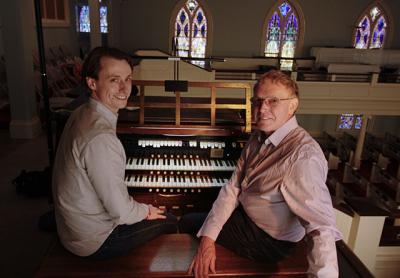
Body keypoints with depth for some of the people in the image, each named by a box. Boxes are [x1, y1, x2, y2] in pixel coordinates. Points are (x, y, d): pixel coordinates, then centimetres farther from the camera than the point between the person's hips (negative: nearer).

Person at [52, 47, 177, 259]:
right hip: (94, 241, -8)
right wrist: (146, 211, -6)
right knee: (169, 222, 9)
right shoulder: (101, 138, -34)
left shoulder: (82, 114, -3)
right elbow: (121, 211, -27)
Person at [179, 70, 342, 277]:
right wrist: (208, 238, -16)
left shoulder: (304, 155, -33)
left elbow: (321, 228, -39)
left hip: (269, 240, -7)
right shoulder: (258, 136, -5)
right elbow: (233, 188, -8)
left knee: (186, 224, 6)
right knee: (186, 222, 19)